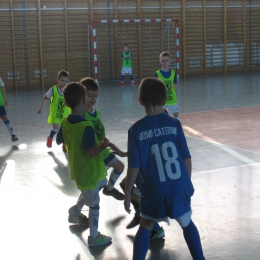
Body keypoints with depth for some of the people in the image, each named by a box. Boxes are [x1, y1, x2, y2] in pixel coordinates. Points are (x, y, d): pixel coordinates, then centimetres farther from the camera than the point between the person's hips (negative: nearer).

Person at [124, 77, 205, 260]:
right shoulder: (174, 124, -3)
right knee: (187, 224, 24)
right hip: (179, 187, 2)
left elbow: (134, 166, -6)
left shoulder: (136, 130, -7)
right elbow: (187, 159, -1)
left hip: (155, 190, -1)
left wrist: (127, 193, 5)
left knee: (146, 227, 20)